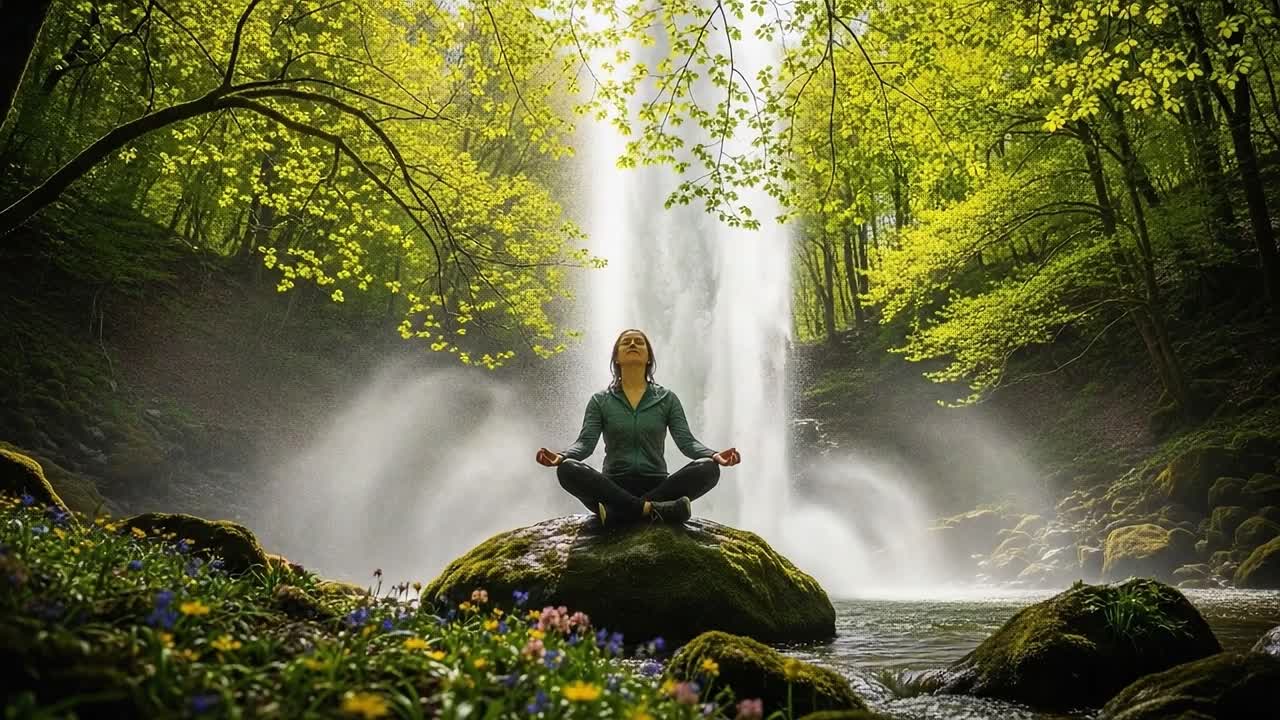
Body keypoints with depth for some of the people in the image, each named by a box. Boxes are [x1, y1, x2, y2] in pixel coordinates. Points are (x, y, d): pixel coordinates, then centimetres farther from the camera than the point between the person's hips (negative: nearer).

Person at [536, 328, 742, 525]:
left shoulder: (667, 399, 9)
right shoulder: (600, 400, 9)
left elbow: (686, 441, -1)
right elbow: (585, 442, -3)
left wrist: (714, 456, -22)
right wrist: (561, 456, -25)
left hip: (656, 486, 1)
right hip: (614, 487, -1)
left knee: (708, 469, -27)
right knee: (568, 469, -30)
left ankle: (617, 511, -28)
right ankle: (653, 509, -31)